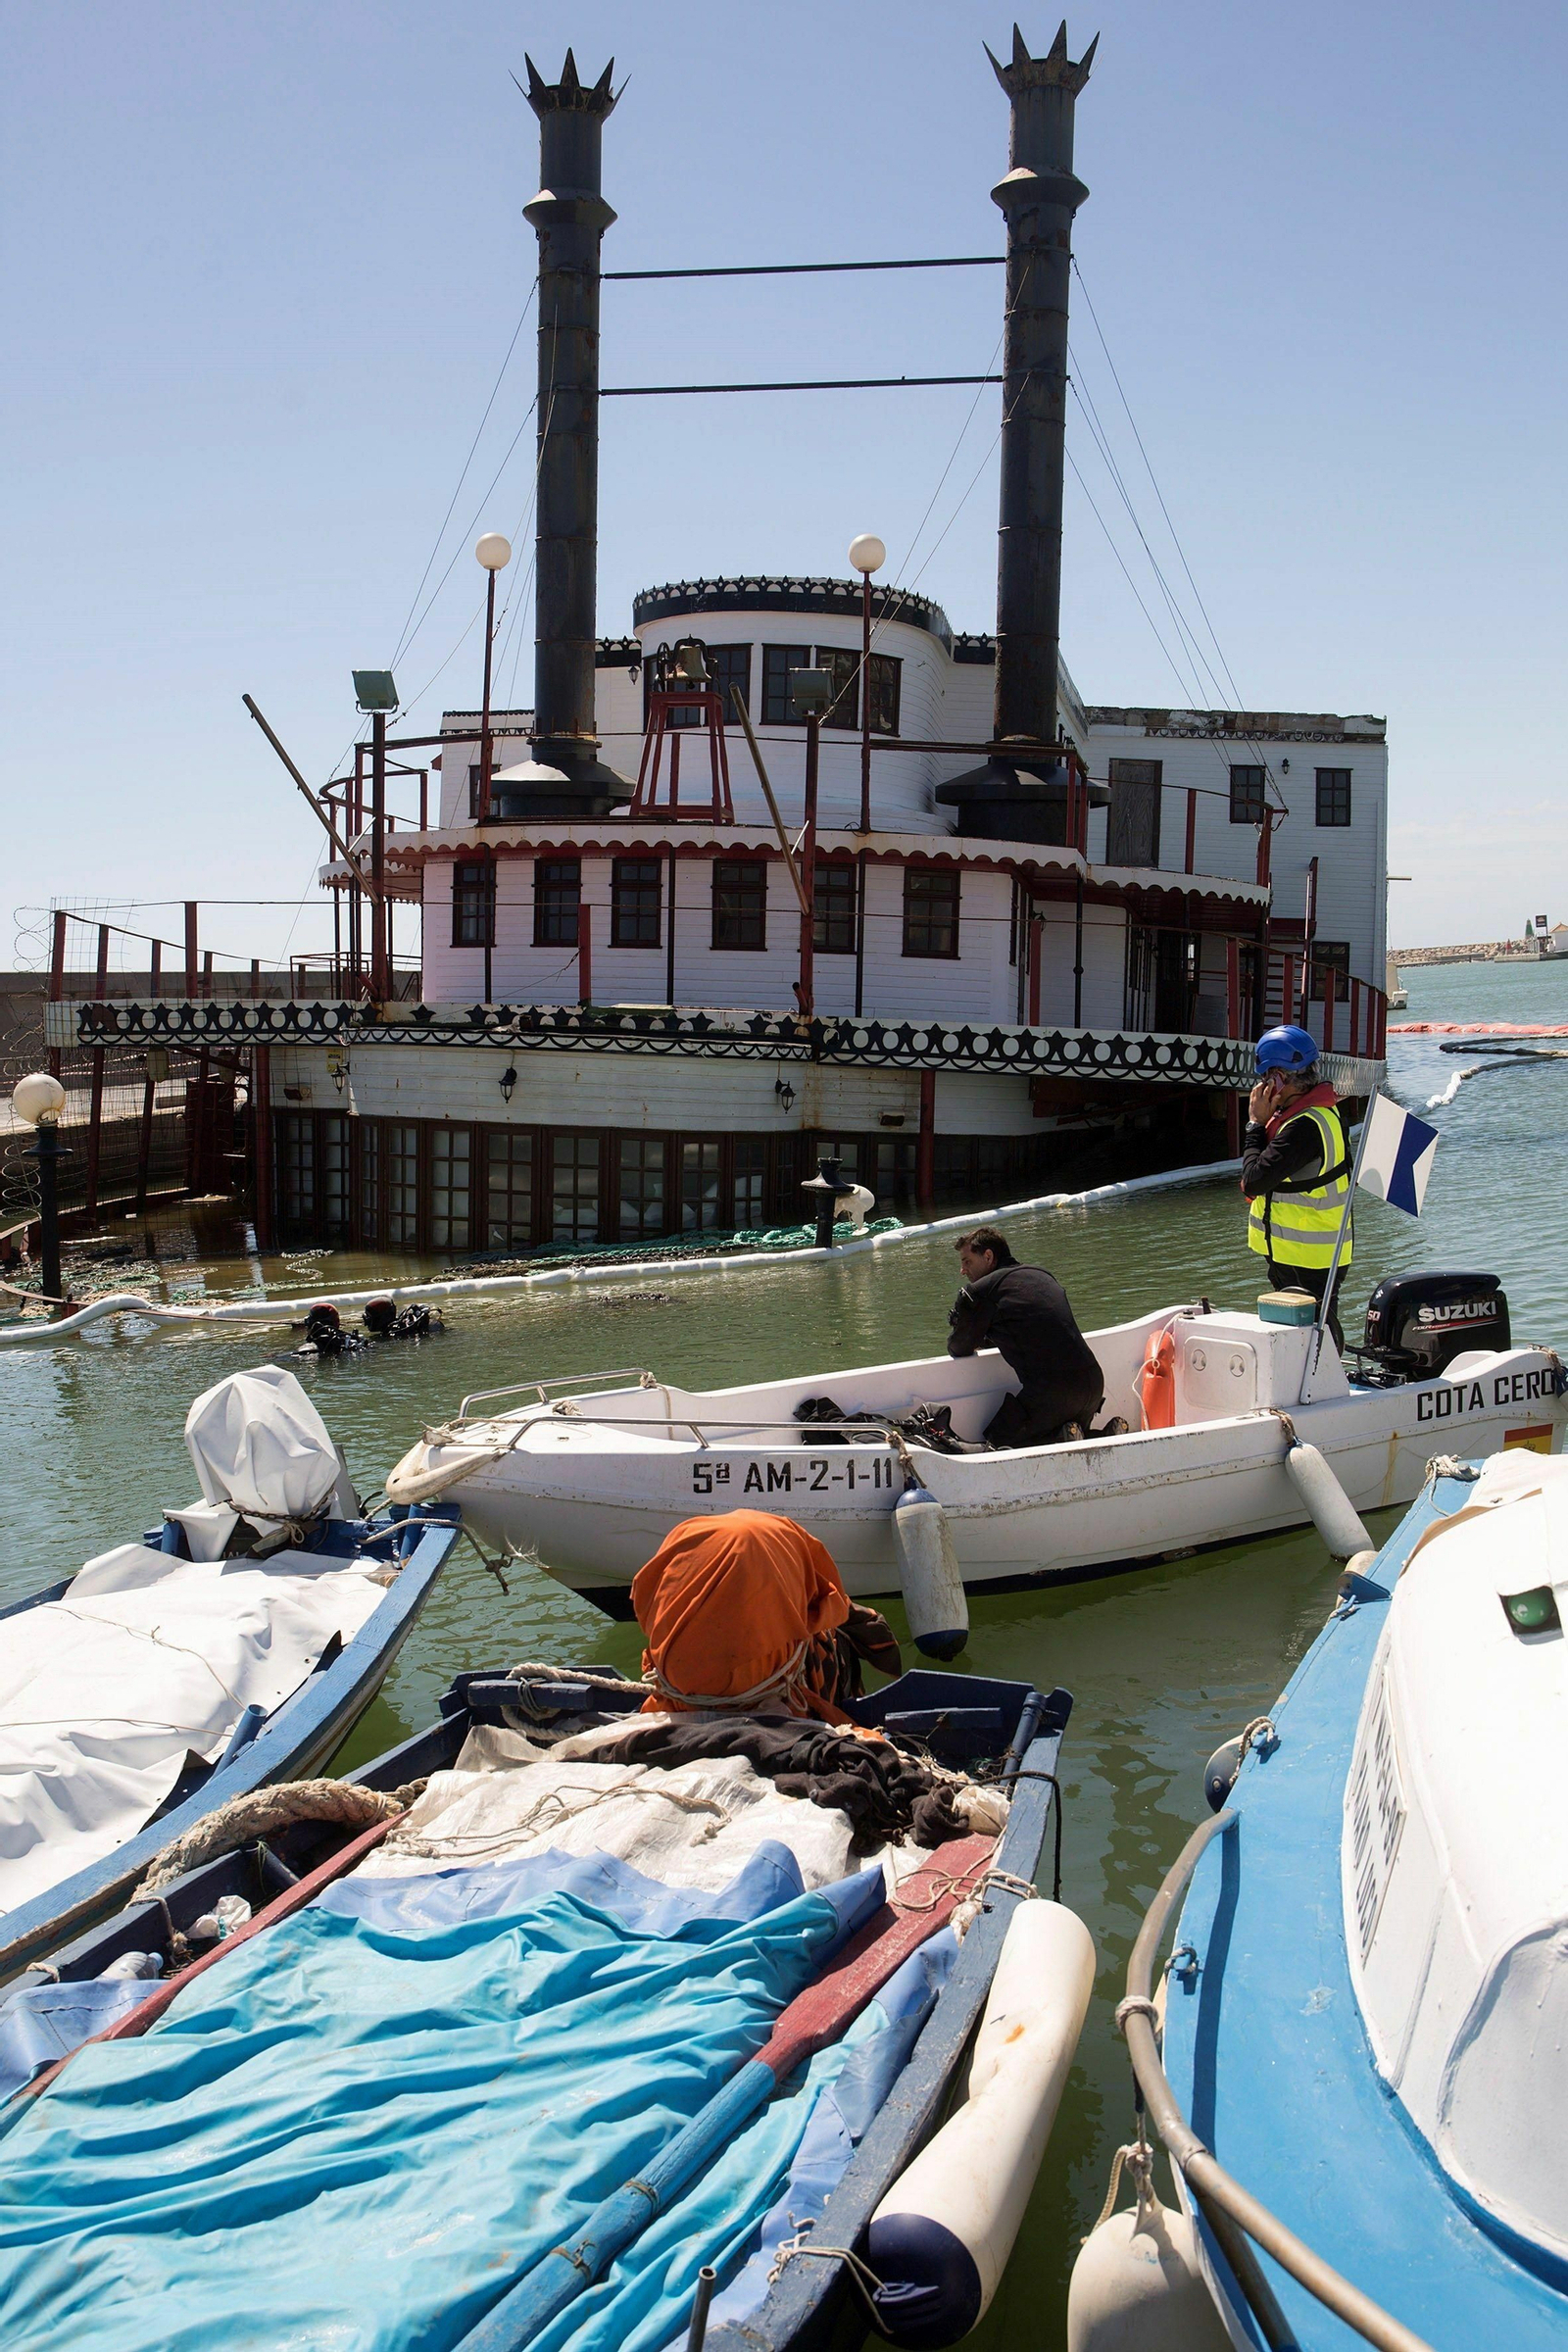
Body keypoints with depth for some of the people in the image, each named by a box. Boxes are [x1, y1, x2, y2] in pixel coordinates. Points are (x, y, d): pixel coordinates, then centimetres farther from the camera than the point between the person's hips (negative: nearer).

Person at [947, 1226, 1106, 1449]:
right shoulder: (1043, 1275, 21)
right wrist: (994, 1339, 36)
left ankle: (1062, 1440, -10)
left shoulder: (979, 1291, -2)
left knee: (996, 1443, 8)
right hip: (1093, 1383, 7)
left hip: (1050, 1392, -7)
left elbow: (959, 1349, 9)